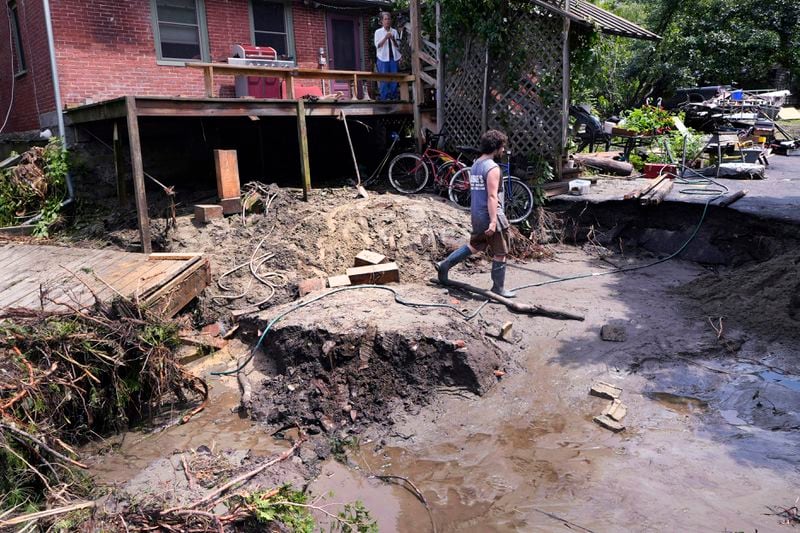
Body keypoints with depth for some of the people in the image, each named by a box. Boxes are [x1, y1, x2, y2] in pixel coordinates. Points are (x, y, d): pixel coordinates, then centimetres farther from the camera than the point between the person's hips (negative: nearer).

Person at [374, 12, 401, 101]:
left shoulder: (394, 31, 12)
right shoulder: (378, 32, 5)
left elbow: (398, 46, 10)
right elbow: (377, 45, -4)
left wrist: (393, 39, -9)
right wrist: (385, 38, -15)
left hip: (393, 57, 3)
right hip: (383, 58, -3)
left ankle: (394, 97, 5)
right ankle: (384, 98, -2)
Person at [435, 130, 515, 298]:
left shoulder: (476, 165, 12)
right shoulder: (492, 167, -17)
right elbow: (492, 196, -23)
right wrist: (493, 221, -25)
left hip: (477, 215, 9)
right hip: (490, 216, -9)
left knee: (474, 246, 24)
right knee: (500, 254, 3)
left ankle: (444, 265, 22)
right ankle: (498, 288, 11)